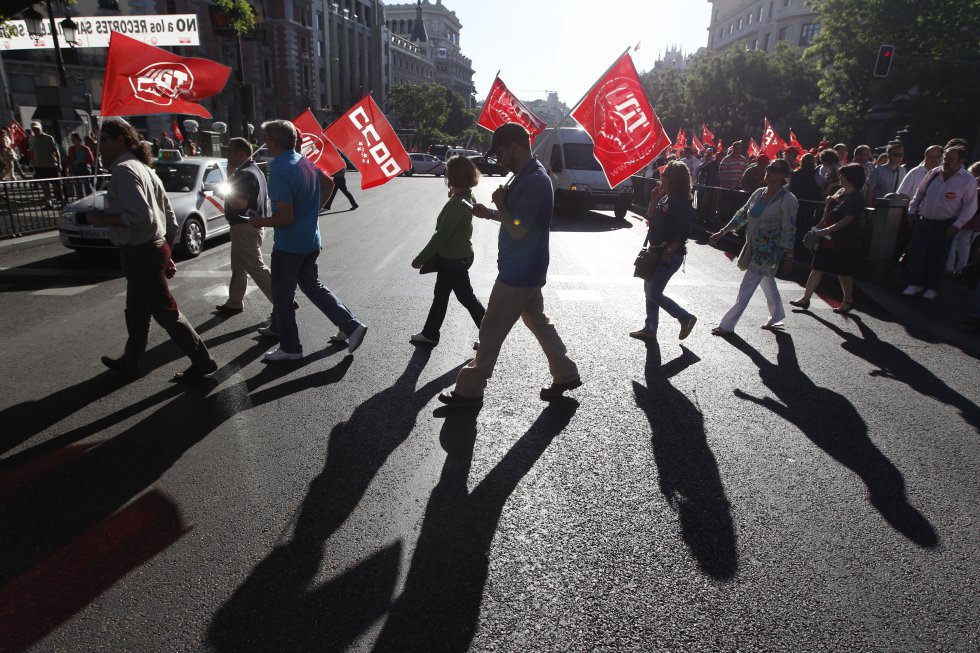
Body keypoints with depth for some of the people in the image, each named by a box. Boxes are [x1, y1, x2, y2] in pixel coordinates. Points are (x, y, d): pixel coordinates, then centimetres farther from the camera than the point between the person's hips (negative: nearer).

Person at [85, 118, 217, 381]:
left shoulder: (123, 170, -15)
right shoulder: (145, 169, 15)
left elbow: (141, 217, -27)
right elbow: (170, 219, 16)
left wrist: (103, 219, -15)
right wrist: (166, 255, 20)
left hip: (140, 254, -10)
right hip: (154, 248, 10)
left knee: (166, 312, -3)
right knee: (136, 312, 20)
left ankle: (202, 362, 3)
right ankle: (129, 362, 35)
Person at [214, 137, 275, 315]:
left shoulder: (245, 174, -18)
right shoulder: (255, 170, 15)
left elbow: (240, 203, -26)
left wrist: (228, 180, -10)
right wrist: (232, 175, 4)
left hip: (245, 228, -11)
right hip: (251, 225, 11)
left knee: (256, 268, -9)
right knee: (239, 267, 18)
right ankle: (234, 303, 29)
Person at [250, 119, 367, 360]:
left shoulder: (279, 171, -22)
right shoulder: (306, 162, 2)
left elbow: (285, 217, -25)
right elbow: (329, 183, 19)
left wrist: (259, 221, -9)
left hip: (289, 245, -8)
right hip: (311, 240, 8)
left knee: (282, 295, 7)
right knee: (312, 286, 21)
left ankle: (290, 348, 19)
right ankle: (351, 326, 15)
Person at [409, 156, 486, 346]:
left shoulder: (458, 203, -28)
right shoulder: (467, 196, 1)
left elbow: (441, 235, -26)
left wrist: (420, 259, -17)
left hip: (455, 260, -10)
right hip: (452, 256, 10)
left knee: (467, 298, 5)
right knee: (440, 295, 18)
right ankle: (430, 333, 31)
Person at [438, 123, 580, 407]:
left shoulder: (533, 181, -23)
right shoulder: (528, 176, 10)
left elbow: (517, 230, -27)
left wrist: (500, 204, -12)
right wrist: (491, 213, 9)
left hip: (518, 274, -10)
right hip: (528, 270, 10)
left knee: (491, 331, 0)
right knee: (538, 322, 20)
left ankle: (469, 390, 13)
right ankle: (566, 375, 31)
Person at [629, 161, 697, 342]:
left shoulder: (681, 202, -18)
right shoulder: (665, 198, 8)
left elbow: (684, 234, -21)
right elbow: (651, 220, 10)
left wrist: (667, 252, -20)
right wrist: (654, 199, 2)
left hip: (670, 255, -9)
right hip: (657, 252, 9)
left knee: (654, 294, -4)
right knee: (649, 290, 14)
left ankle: (686, 318, 13)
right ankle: (650, 329, 25)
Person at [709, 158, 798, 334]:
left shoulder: (787, 199, -15)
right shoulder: (759, 193, 5)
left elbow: (789, 230, -14)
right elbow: (742, 214, 11)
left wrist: (788, 258, -13)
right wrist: (722, 232, 6)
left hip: (768, 251, -7)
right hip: (753, 247, 7)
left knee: (746, 288, -5)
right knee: (768, 283, 19)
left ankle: (727, 326, 1)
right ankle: (776, 318, 36)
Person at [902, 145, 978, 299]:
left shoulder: (968, 180, -7)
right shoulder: (934, 173, 2)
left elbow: (970, 207, -6)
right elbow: (919, 192, 14)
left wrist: (957, 225, -13)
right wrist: (912, 211, 10)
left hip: (945, 226, -3)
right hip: (924, 221, 3)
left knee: (937, 258, 6)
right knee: (916, 252, 0)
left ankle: (932, 288, 21)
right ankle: (915, 284, 14)